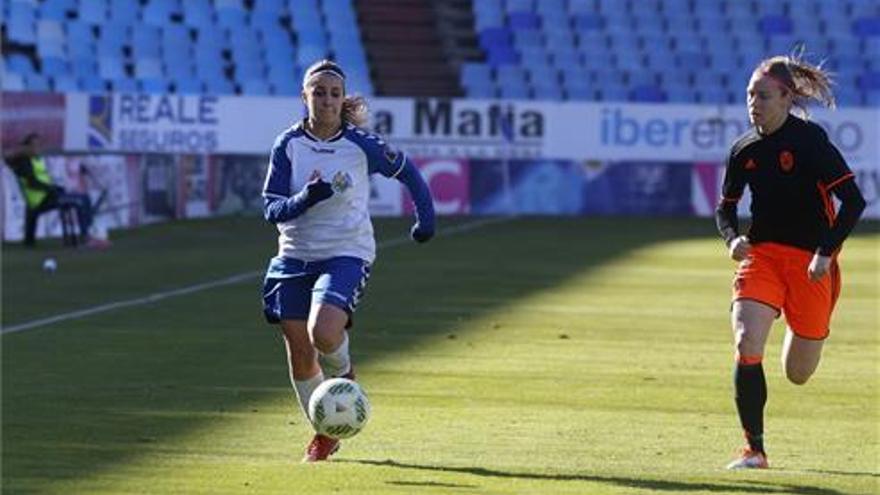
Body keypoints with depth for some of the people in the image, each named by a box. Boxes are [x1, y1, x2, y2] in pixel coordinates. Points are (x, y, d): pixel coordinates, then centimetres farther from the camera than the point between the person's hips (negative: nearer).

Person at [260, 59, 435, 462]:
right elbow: (271, 208, -6)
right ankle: (324, 434, 27)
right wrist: (306, 198, -24)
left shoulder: (361, 145, -6)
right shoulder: (288, 145, -2)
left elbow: (407, 172, 11)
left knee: (323, 334, -27)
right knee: (299, 356, 4)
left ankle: (342, 372, 11)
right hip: (295, 256, 3)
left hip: (346, 254, -3)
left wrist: (426, 217, 13)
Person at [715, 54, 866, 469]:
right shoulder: (744, 150, 2)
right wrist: (732, 239, -5)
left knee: (798, 374, 8)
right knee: (746, 346, -20)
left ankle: (800, 333, 47)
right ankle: (754, 450, -10)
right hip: (761, 255, 3)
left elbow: (854, 201, -15)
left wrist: (826, 252, -23)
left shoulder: (810, 140, -13)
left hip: (811, 262, -3)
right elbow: (726, 206, 16)